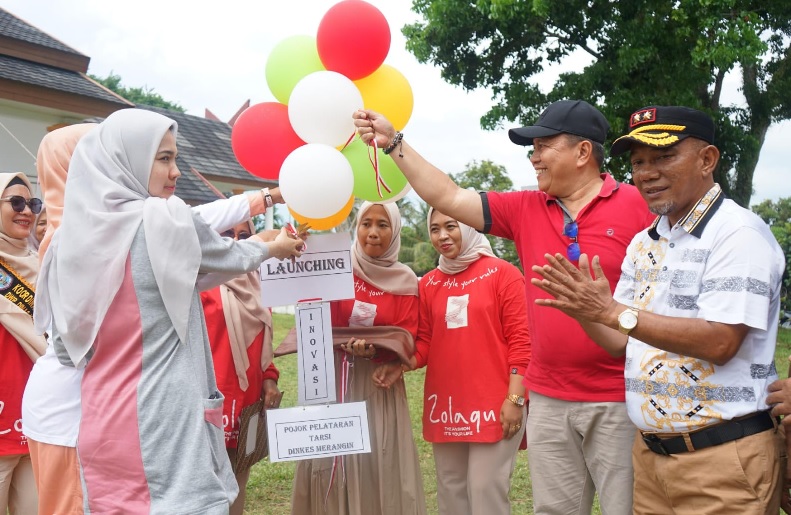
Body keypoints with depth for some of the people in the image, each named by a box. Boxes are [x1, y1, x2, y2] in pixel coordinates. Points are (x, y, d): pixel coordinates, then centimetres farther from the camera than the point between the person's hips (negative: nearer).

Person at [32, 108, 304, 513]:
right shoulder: (165, 218, -11)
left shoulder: (73, 235, 5)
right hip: (164, 419, -7)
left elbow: (66, 348, 12)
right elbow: (229, 258, 7)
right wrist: (273, 248, 26)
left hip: (101, 422, 7)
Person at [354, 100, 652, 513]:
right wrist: (394, 143, 3)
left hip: (620, 400, -4)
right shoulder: (524, 210, 7)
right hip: (548, 400, 5)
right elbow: (448, 198, 7)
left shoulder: (637, 205, -6)